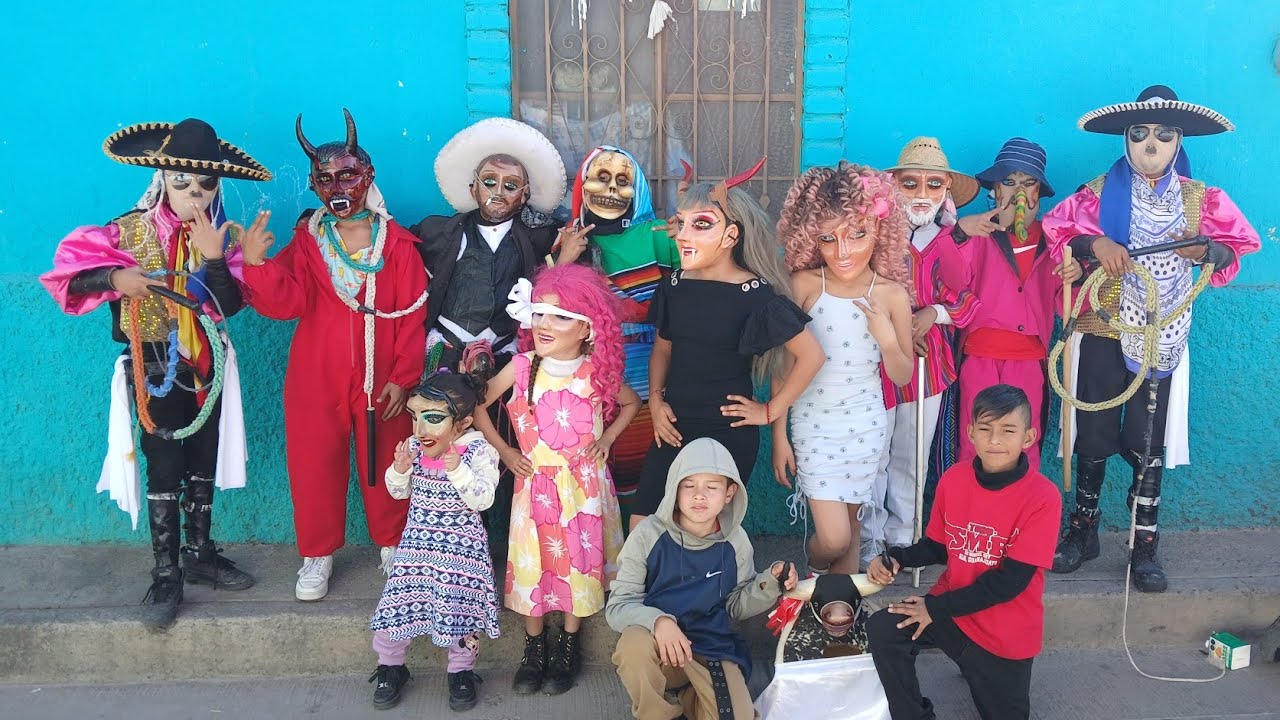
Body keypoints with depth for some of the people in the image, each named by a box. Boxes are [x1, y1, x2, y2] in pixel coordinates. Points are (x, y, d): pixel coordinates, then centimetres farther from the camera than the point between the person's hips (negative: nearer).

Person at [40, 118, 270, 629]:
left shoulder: (223, 236, -5)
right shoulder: (130, 231, -9)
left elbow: (230, 305, -16)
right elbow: (70, 273, -11)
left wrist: (214, 257, -29)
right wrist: (115, 277, -28)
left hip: (207, 366, 3)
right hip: (154, 367, -3)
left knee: (204, 465, 13)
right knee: (165, 471, 1)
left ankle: (200, 554, 30)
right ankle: (166, 575, 13)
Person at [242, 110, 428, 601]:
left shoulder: (397, 245, -3)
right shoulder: (306, 242, 2)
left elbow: (412, 319, -5)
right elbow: (285, 302, -12)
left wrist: (404, 378, -9)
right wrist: (258, 264, -29)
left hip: (381, 380, -1)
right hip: (316, 380, 2)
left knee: (384, 466, 10)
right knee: (314, 465, 8)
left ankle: (392, 545, 31)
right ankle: (318, 554, 27)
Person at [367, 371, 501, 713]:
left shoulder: (478, 451, -15)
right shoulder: (413, 447, -2)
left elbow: (483, 499, -22)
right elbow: (399, 492, 7)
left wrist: (458, 470, -34)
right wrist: (400, 470, -14)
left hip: (462, 545, -3)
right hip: (418, 540, 4)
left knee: (461, 604, -5)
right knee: (397, 600, -1)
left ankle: (461, 671, 20)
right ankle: (390, 666, 25)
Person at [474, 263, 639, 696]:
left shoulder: (597, 372, -10)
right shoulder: (522, 366, -9)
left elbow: (631, 403, 10)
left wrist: (607, 438, -1)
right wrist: (503, 451, 0)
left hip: (582, 484, -1)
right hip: (534, 482, 1)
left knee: (577, 559, 6)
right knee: (533, 561, 6)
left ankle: (570, 645, 25)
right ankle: (534, 647, 24)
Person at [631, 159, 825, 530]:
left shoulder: (755, 295, -15)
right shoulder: (675, 285, 1)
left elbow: (811, 355, -11)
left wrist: (770, 411, -7)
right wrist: (656, 400, 2)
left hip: (729, 434, -5)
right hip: (674, 429, 5)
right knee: (641, 526, 4)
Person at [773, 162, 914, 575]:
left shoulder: (892, 293, -7)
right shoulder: (804, 285, -13)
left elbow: (903, 376, 1)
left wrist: (887, 338, -19)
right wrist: (779, 434, -5)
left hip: (865, 425, 2)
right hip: (814, 423, -2)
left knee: (851, 524, 15)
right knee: (833, 538, -6)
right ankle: (813, 571, 29)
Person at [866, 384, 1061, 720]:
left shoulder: (1043, 497, -21)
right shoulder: (953, 479, -8)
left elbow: (1011, 580, -21)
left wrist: (936, 609, -20)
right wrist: (897, 559, -15)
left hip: (1007, 631, -2)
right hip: (951, 607, 3)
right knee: (882, 631, -19)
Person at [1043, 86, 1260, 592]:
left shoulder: (1200, 198, 6)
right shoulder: (1101, 192, 0)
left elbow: (1235, 249, 6)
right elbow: (1058, 228, -5)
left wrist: (1206, 250, -16)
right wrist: (1095, 243, -24)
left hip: (1162, 338, 1)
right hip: (1103, 332, -1)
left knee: (1149, 443, 4)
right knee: (1094, 435, 6)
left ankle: (1144, 546, 16)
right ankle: (1083, 531, 23)